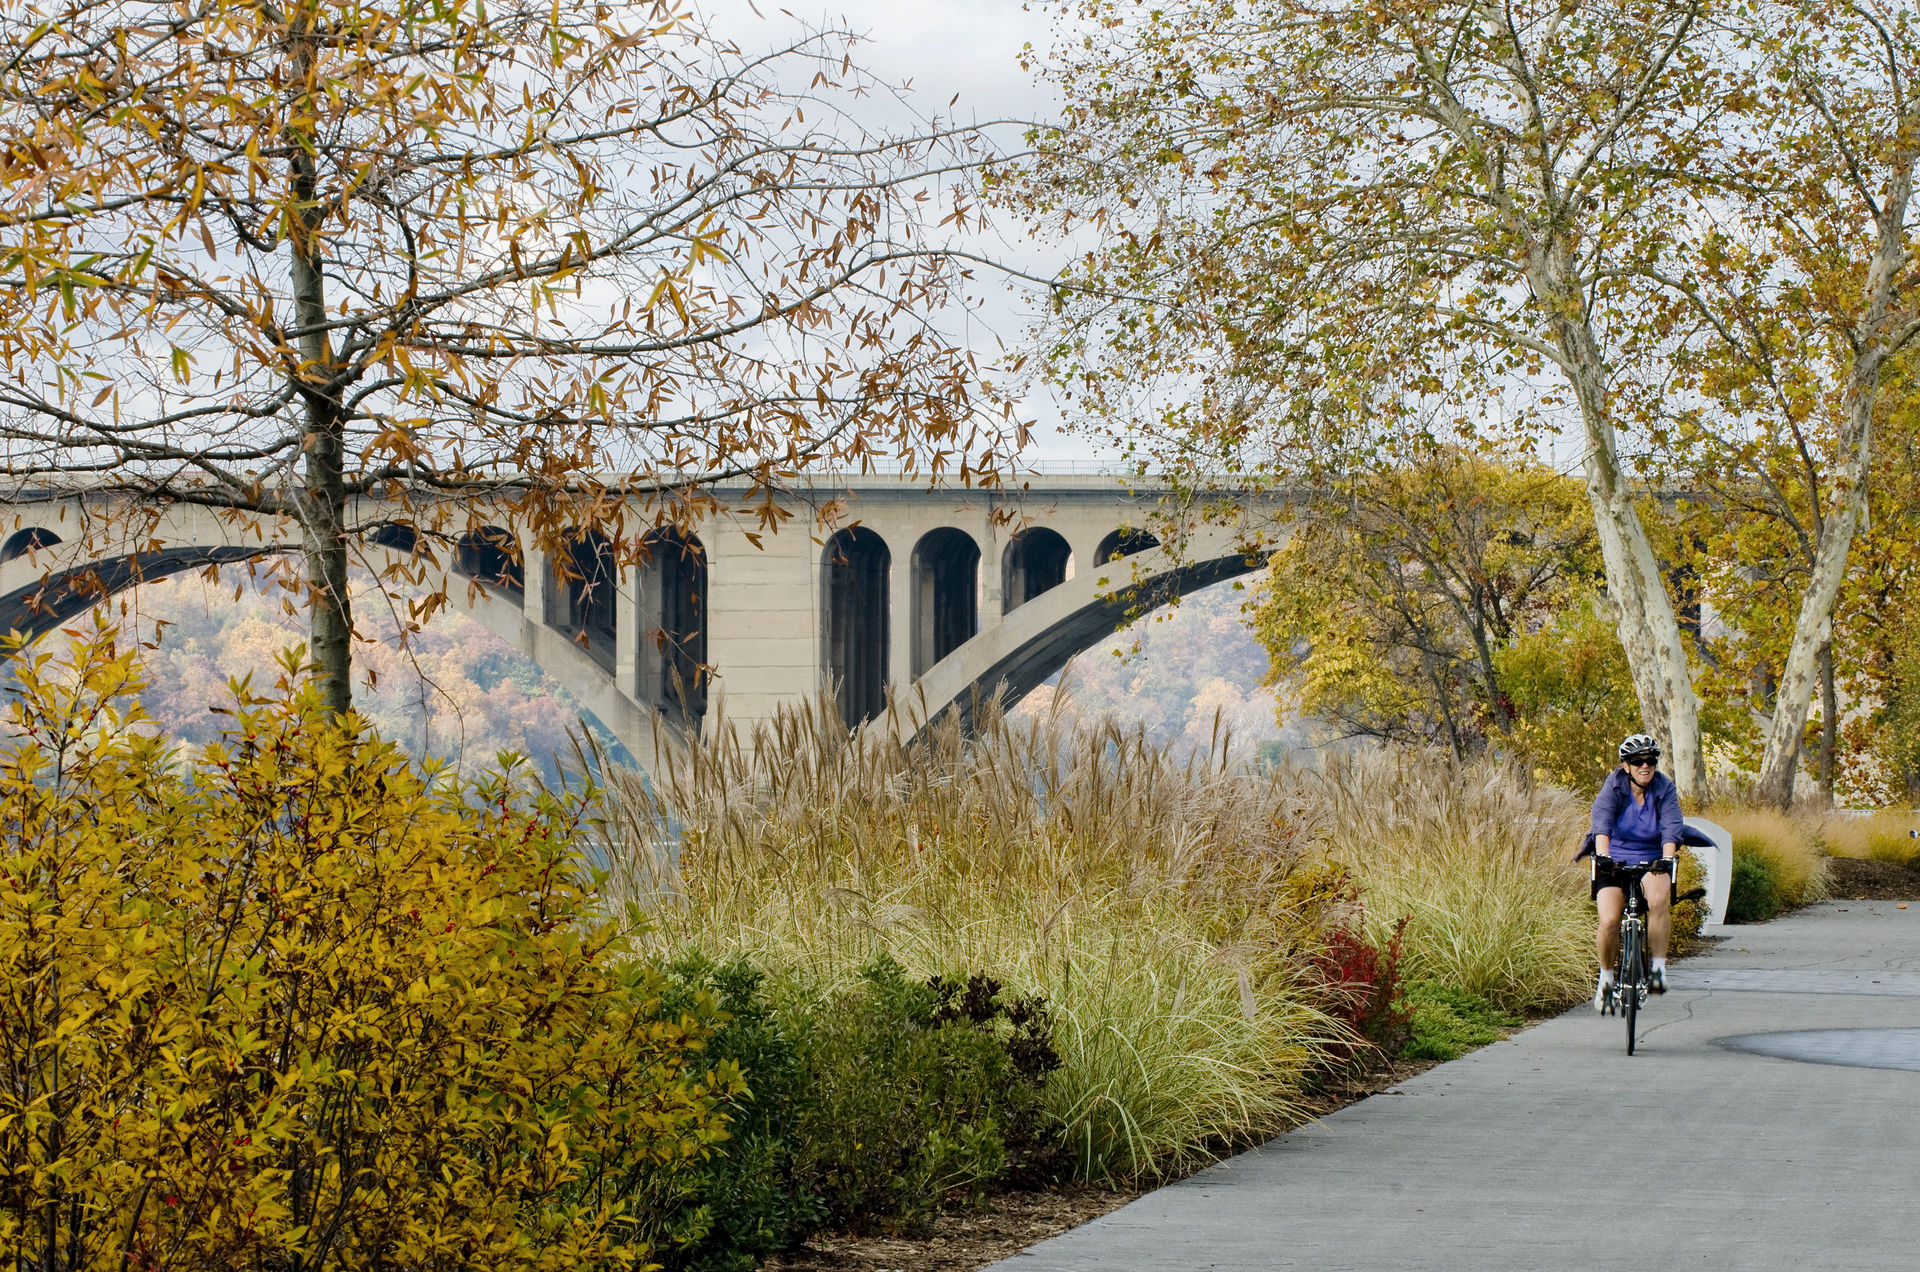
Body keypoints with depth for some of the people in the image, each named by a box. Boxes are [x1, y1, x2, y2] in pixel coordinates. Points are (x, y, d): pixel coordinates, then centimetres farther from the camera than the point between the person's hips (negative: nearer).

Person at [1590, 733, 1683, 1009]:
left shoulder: (1665, 789, -6)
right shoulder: (1614, 787, -9)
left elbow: (1671, 827, -18)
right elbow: (1602, 822, -24)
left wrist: (1667, 859, -36)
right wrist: (1602, 855, -41)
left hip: (1652, 863, 0)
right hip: (1615, 862, 0)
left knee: (1658, 901, -33)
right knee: (1609, 921, -19)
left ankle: (1659, 967, -21)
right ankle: (1606, 977, 7)